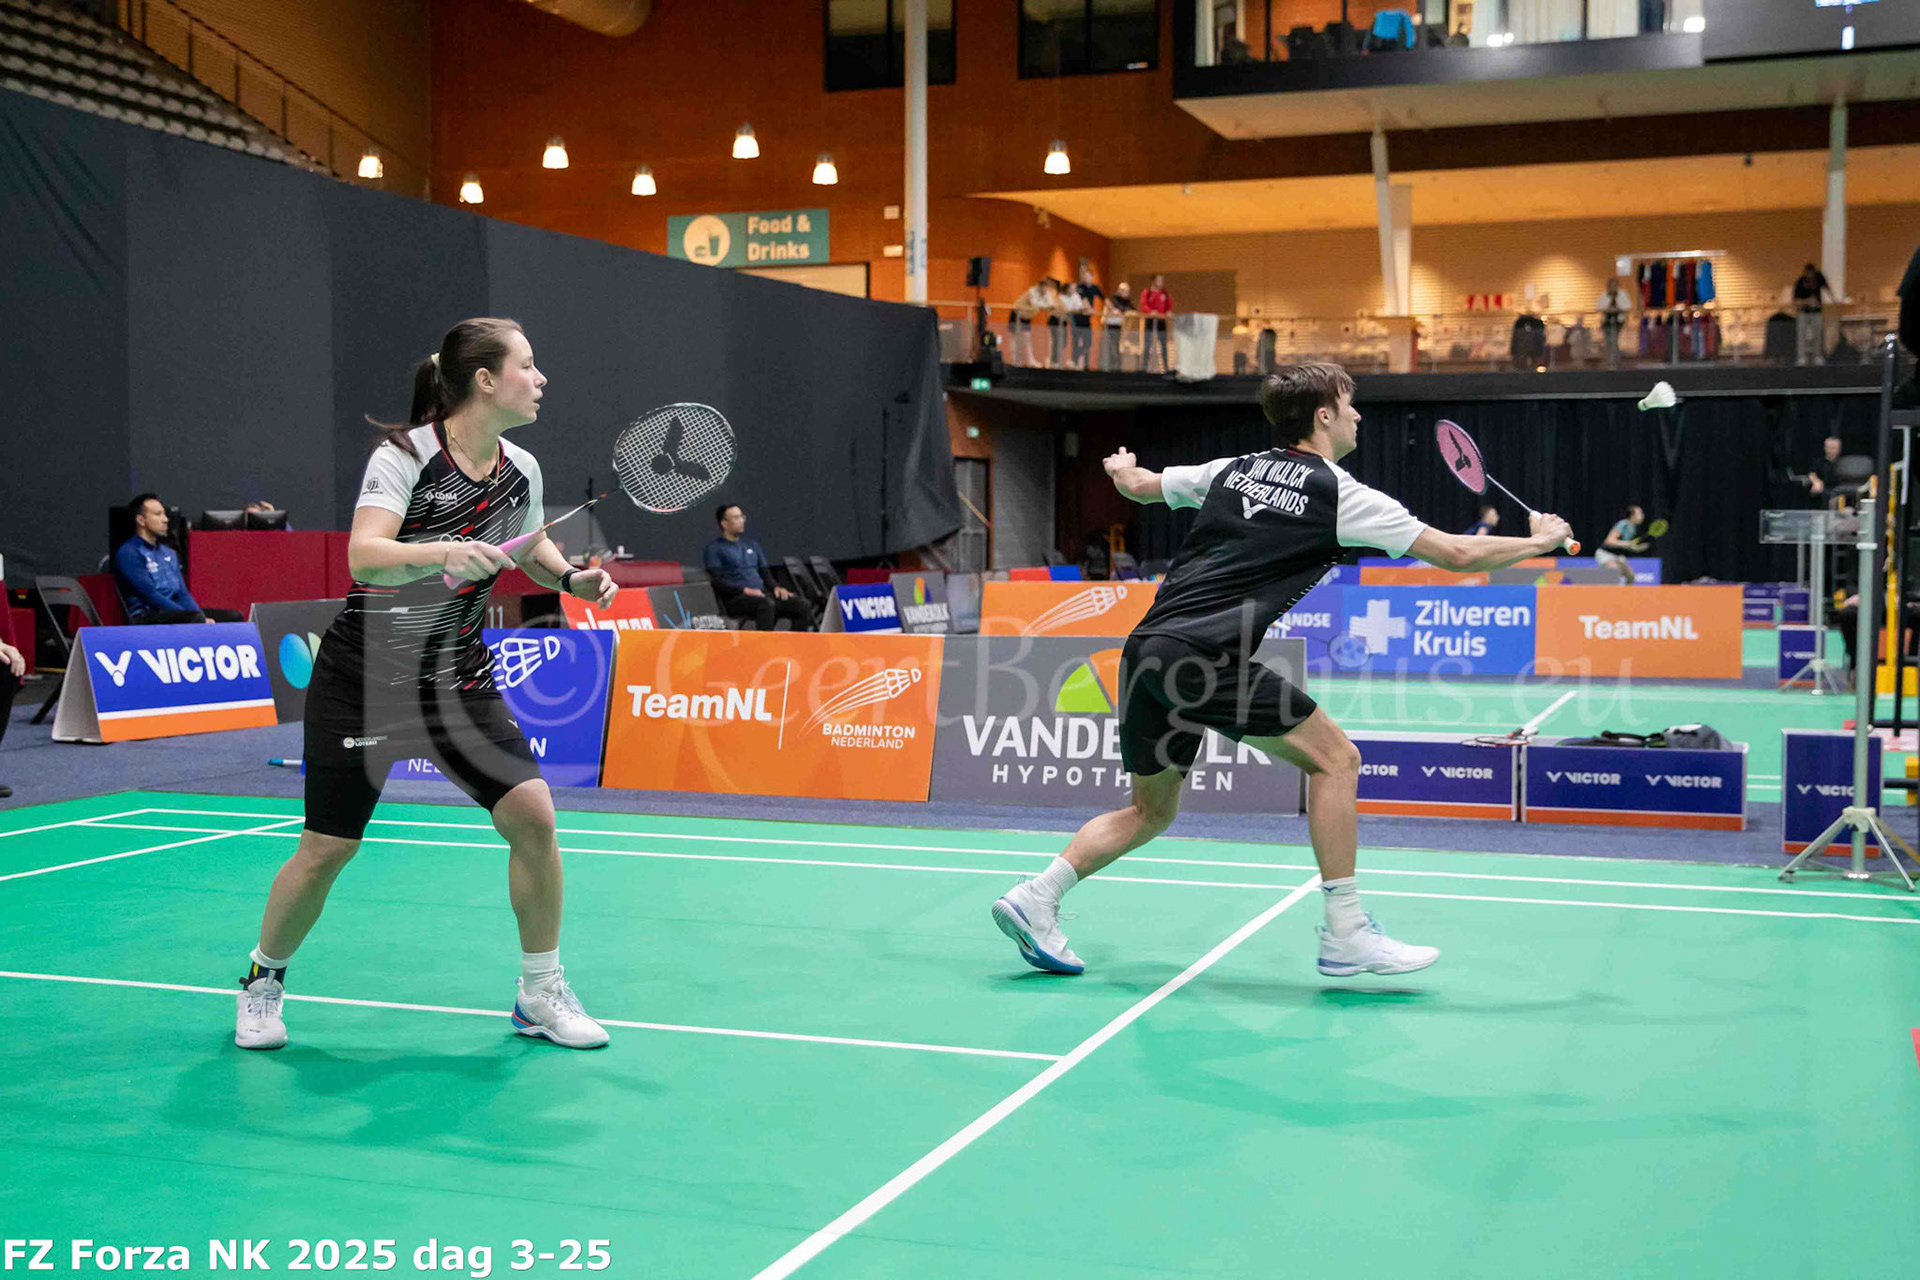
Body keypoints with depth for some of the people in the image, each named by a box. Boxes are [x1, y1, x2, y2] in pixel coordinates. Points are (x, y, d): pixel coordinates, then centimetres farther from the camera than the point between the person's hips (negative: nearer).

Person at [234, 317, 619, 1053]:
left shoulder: (521, 471, 0)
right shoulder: (404, 455, -17)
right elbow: (363, 556, -31)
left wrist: (570, 577, 3)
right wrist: (442, 554, -47)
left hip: (459, 676, 5)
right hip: (364, 676, -5)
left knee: (532, 815, -10)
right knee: (328, 849, 0)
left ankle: (540, 996, 6)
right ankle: (263, 980, 28)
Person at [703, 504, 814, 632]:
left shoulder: (752, 544, 26)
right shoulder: (714, 548, 5)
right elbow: (717, 582, -7)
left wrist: (776, 587, 3)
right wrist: (745, 590, -19)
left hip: (761, 594, 7)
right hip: (735, 598, -6)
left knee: (802, 606, -16)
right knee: (766, 604, -39)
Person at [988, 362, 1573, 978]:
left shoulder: (1231, 470, 18)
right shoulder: (1338, 494, 2)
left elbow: (1137, 484, 34)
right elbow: (1459, 553, 5)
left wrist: (1121, 466, 58)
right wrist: (1539, 540, 22)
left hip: (1145, 649, 8)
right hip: (1204, 655, -7)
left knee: (1150, 811, 20)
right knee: (1334, 758, 2)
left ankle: (1036, 897, 10)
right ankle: (1345, 935, 0)